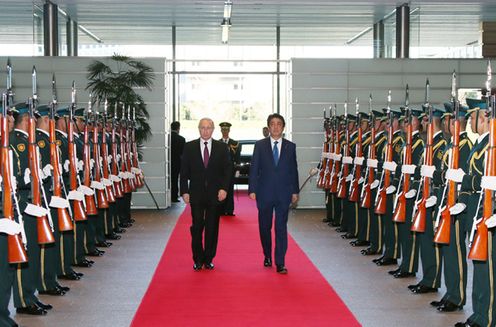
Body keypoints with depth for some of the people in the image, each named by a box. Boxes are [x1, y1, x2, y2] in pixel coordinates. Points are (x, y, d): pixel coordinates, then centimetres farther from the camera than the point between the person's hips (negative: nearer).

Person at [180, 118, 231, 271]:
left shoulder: (222, 147, 4)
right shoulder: (189, 147, 4)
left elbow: (227, 170, 4)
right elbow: (184, 171, 3)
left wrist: (224, 188, -8)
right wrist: (184, 191, -4)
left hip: (215, 194, 0)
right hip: (196, 194, 0)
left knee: (212, 228, 5)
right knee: (197, 227, 0)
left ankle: (208, 259, 15)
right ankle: (198, 259, 10)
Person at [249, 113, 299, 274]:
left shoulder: (290, 146, 5)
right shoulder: (260, 145, 2)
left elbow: (293, 170, 8)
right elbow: (254, 169, 1)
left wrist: (295, 191, 5)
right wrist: (252, 190, -6)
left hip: (283, 193, 0)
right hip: (264, 193, 0)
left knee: (281, 228, -3)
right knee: (264, 227, 11)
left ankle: (280, 263, -2)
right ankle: (267, 256, 30)